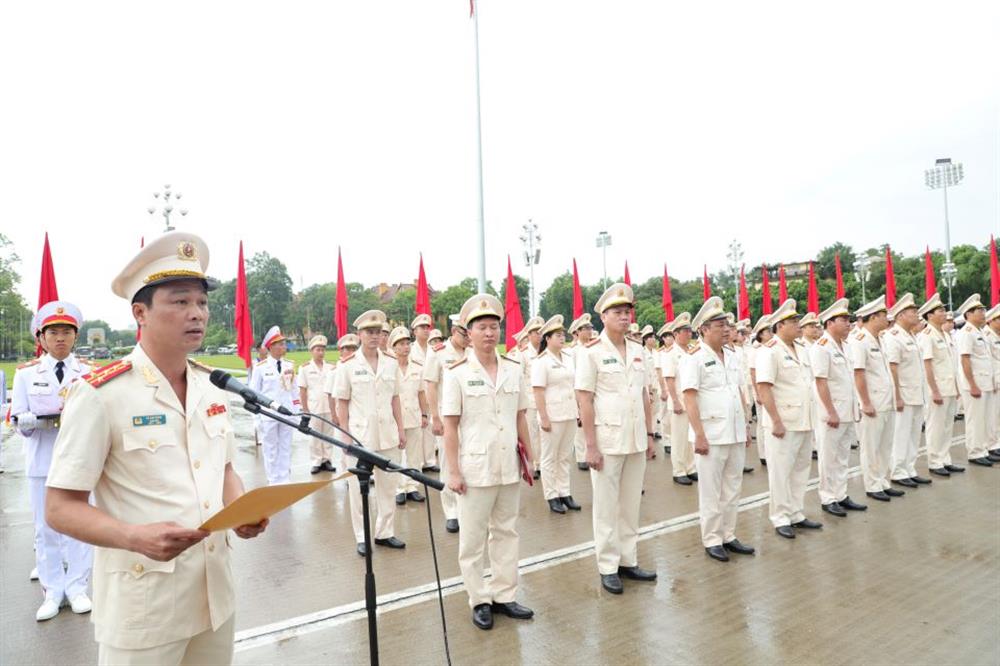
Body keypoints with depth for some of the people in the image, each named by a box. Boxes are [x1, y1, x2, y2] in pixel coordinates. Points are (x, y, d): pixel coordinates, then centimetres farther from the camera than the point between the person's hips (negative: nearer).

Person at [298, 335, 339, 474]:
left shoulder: (331, 367, 6)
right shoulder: (305, 368, 1)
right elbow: (302, 391, 0)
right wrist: (305, 409, -4)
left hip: (329, 408, 2)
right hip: (313, 408, -2)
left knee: (328, 435, 8)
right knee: (315, 436, 5)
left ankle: (327, 460, 18)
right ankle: (317, 462, 14)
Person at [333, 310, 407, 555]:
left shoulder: (391, 363, 5)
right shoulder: (347, 365, -4)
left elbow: (395, 398, 10)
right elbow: (342, 403, -2)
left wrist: (401, 429, 7)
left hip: (388, 434, 4)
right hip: (359, 435, -3)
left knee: (388, 485, 11)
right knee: (359, 488, 6)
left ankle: (385, 533, 25)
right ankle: (362, 538, 19)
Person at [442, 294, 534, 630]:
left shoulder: (514, 370, 3)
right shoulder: (457, 373, -8)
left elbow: (521, 418, 10)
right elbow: (450, 426, -8)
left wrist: (529, 457, 9)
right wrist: (453, 471, -10)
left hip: (509, 467, 4)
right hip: (475, 468, -4)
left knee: (506, 532, 14)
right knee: (473, 538, 8)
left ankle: (504, 595, 28)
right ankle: (480, 600, 23)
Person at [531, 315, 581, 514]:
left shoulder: (568, 358, 10)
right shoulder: (541, 361, -10)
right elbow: (538, 392, -14)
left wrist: (578, 410, 11)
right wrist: (544, 418, -17)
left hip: (570, 415, 6)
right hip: (552, 416, -6)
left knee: (565, 457, 12)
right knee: (550, 458, 5)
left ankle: (564, 493, 22)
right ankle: (552, 497, 14)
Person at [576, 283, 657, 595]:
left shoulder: (637, 350, 8)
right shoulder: (592, 352, -9)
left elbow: (644, 395, 13)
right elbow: (584, 400, -11)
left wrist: (649, 434, 9)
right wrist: (591, 446, -14)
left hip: (636, 441, 5)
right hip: (607, 442, -5)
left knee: (631, 505, 14)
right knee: (606, 508, 6)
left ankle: (628, 561, 27)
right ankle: (608, 567, 18)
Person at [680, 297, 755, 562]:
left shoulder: (731, 356, 10)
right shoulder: (694, 358, -11)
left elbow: (739, 393, 16)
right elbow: (689, 399, -15)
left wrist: (746, 426, 13)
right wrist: (699, 435, -18)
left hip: (735, 435, 7)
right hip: (711, 436, -7)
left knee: (732, 489, 14)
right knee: (711, 492, 4)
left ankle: (728, 535, 27)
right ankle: (711, 540, 17)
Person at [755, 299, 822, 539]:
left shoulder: (801, 350, 11)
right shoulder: (769, 351, -13)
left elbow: (808, 384, 18)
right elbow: (763, 388, -18)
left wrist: (809, 419, 13)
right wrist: (776, 421, -20)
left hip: (804, 422, 8)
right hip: (783, 423, -8)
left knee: (800, 470, 14)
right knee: (781, 472, 2)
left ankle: (796, 514, 26)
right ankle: (781, 518, 13)